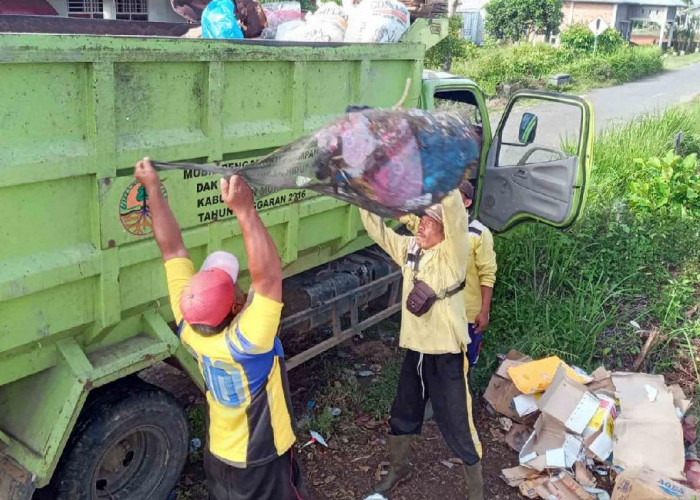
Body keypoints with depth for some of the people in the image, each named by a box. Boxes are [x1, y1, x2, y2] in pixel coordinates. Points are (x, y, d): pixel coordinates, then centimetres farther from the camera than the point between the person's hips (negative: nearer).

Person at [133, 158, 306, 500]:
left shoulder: (189, 327, -21)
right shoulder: (241, 343, -38)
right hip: (262, 463, -6)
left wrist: (153, 187, -13)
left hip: (219, 455, 6)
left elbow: (172, 249, -17)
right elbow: (268, 276, -48)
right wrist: (244, 209, -53)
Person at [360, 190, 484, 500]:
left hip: (446, 355, -6)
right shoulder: (409, 249, 3)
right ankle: (398, 468, 48)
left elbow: (455, 212, -30)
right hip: (415, 351, 6)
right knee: (402, 415, 23)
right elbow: (376, 228, 6)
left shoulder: (453, 253, -14)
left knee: (458, 427, 5)